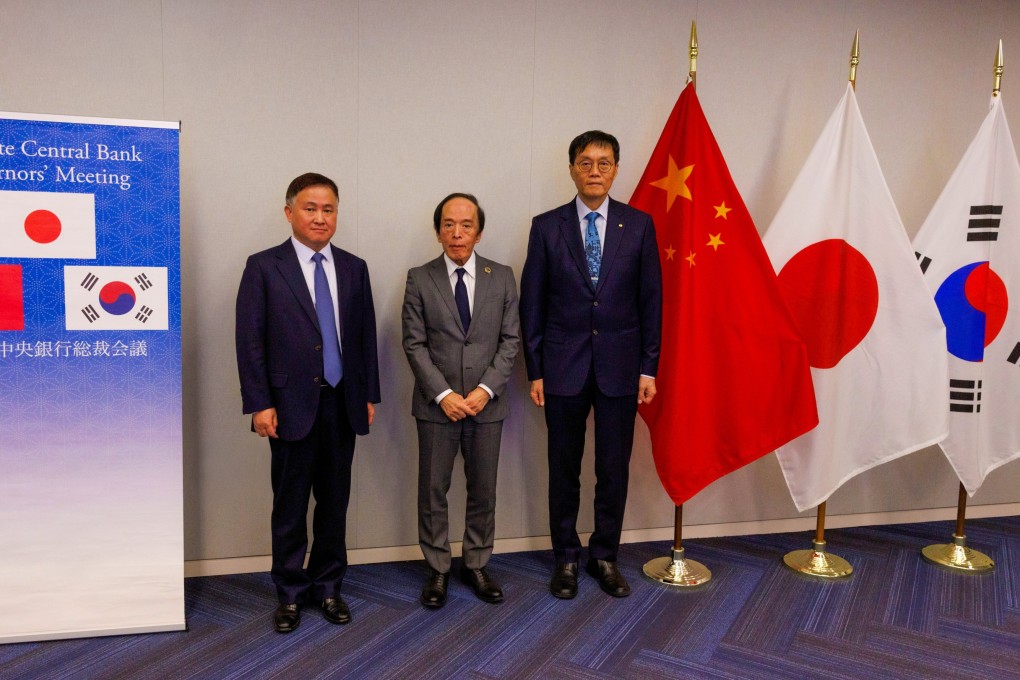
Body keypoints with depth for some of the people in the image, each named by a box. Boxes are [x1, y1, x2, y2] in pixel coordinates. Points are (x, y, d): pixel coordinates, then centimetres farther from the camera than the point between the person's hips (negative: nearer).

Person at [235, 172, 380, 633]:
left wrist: (369, 395, 7)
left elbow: (366, 336, 10)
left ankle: (328, 587, 28)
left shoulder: (354, 268, 9)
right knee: (290, 505, 8)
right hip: (291, 404, -3)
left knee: (334, 501, 12)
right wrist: (260, 404, -10)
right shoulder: (263, 267, -2)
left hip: (342, 404, 4)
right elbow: (249, 341, -5)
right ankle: (290, 594, 24)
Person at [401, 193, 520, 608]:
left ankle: (477, 566, 28)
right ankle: (437, 569, 24)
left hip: (486, 403, 1)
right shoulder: (419, 279, -1)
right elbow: (415, 344, -5)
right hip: (436, 405, -1)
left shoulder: (502, 277, 3)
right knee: (432, 490, 7)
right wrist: (444, 394, -14)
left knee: (483, 490, 11)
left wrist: (486, 390, -11)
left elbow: (511, 340, 0)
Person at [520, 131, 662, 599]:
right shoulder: (546, 226, 1)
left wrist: (649, 367, 0)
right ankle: (566, 557, 26)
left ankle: (605, 557, 27)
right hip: (564, 366, 0)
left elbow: (651, 300, 4)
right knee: (564, 469, 9)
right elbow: (532, 303, 2)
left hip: (619, 366, 1)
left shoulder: (639, 225, 3)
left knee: (614, 469, 8)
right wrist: (534, 370, -1)